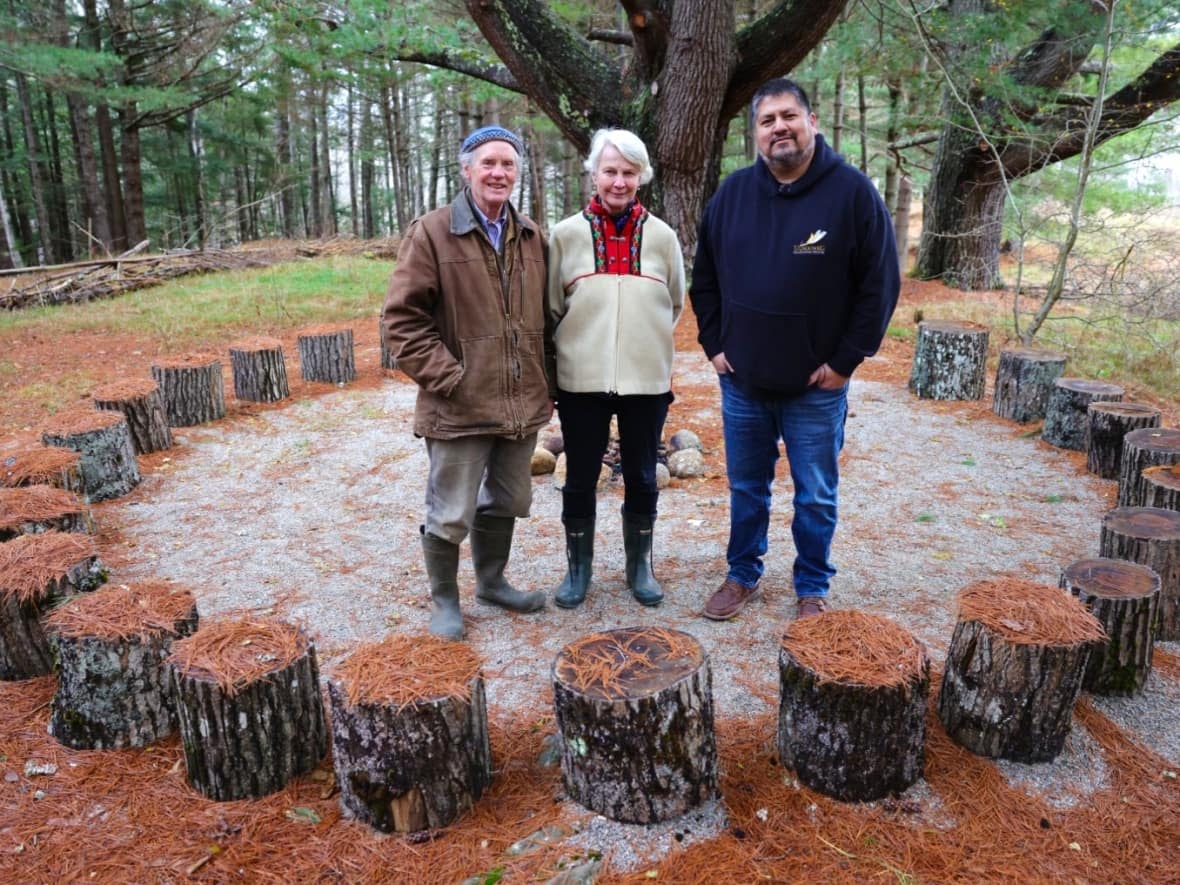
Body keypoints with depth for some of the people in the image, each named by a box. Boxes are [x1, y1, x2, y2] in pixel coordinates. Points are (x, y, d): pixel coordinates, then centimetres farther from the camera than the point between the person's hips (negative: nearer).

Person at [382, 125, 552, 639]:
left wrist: (542, 380, 10)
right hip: (459, 408, -5)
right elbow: (401, 319, -10)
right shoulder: (431, 233, -7)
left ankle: (492, 582, 40)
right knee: (451, 515, 5)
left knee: (507, 502, 19)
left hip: (522, 404, 6)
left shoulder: (531, 237, 10)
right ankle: (444, 600, 27)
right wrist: (446, 376, -15)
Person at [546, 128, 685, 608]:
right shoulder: (566, 234, -1)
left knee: (641, 478, 12)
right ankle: (577, 568, 27)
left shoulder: (662, 236, 2)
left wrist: (645, 339, 12)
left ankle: (639, 566, 30)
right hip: (581, 381, -1)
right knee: (580, 479, 9)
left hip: (647, 380, 1)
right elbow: (551, 308, 5)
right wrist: (580, 345, 5)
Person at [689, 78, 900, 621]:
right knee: (746, 489, 16)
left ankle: (812, 588, 29)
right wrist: (714, 344, 3)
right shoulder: (732, 193, 3)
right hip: (741, 379, 3)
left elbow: (880, 284, -7)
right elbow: (705, 277, 11)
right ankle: (742, 575, 34)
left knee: (816, 496, 10)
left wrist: (846, 360, -9)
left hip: (817, 386, -3)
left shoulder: (852, 192, -8)